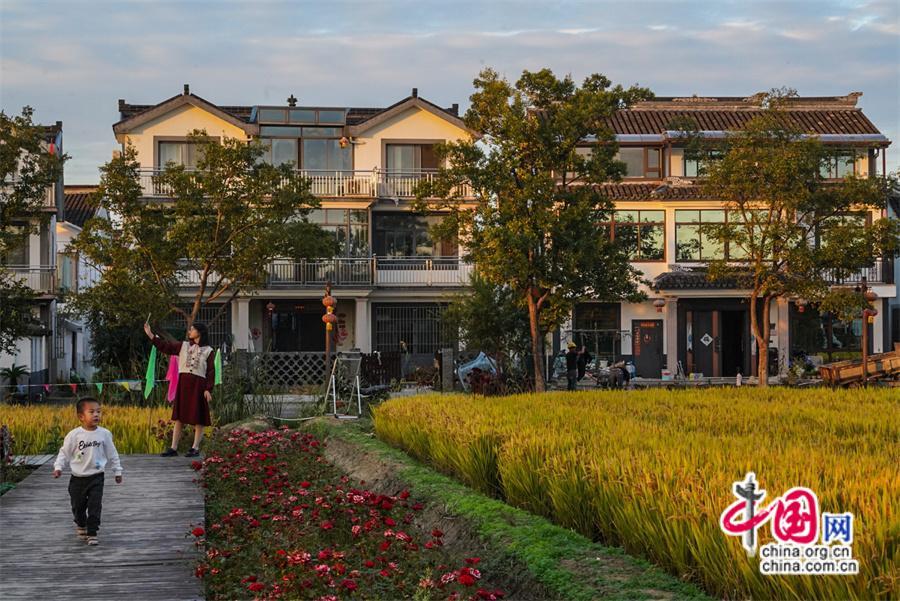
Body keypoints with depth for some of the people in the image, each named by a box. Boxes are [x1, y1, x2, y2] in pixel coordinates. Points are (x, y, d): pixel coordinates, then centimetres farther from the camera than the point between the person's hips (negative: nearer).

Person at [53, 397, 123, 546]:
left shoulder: (104, 434, -5)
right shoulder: (74, 435, -9)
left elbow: (112, 454, 6)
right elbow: (64, 453, 0)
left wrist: (117, 471, 11)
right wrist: (58, 467, -12)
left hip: (96, 477, 0)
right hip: (78, 478, 0)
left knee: (95, 506, -8)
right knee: (78, 506, 14)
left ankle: (92, 533, 0)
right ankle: (81, 525, 42)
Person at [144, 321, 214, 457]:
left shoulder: (208, 351, 2)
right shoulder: (183, 346, 12)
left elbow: (211, 372, -2)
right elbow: (165, 346, 7)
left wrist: (208, 390, -9)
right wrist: (150, 334, 1)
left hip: (198, 385, -4)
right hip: (183, 383, 4)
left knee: (198, 419, -1)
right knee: (179, 417, 4)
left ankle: (195, 448, 6)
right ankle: (173, 448, 5)